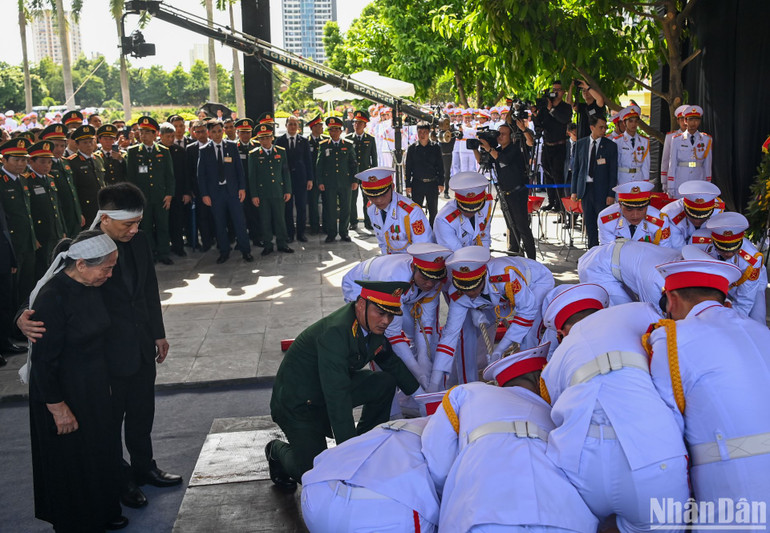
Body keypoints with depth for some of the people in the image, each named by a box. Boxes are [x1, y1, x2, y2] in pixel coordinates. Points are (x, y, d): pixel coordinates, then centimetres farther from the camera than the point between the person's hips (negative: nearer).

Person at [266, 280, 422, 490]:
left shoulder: (374, 324, -7)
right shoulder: (335, 332, -34)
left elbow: (391, 361, 13)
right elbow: (337, 396, -38)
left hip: (335, 387, 8)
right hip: (298, 400, -8)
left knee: (386, 382, -6)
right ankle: (278, 451, 16)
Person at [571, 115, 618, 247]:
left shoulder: (611, 146, -1)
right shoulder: (580, 144, 6)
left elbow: (613, 172, -3)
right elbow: (576, 168, 9)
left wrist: (611, 194, -9)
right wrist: (574, 190, 4)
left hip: (601, 189, -3)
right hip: (584, 188, 3)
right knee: (589, 222, 9)